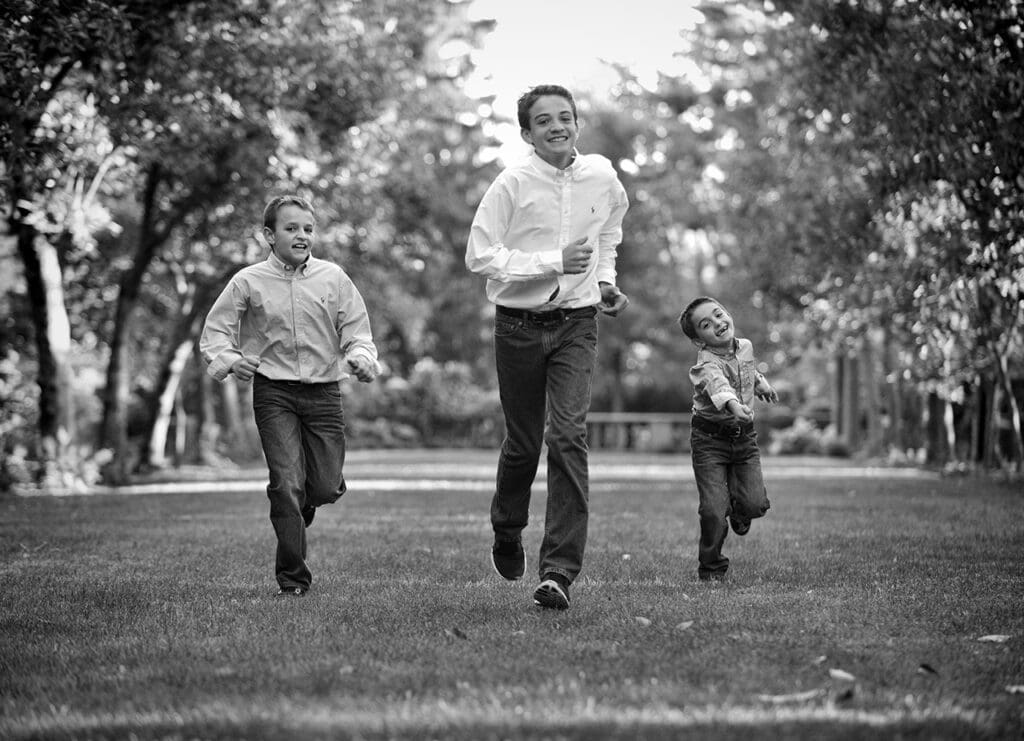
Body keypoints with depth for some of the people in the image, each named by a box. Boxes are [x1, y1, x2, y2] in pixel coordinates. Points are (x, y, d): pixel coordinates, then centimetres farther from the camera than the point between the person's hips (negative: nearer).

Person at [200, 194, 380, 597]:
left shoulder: (333, 278, 4)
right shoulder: (249, 282, 0)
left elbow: (356, 332, 6)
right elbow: (215, 331, 5)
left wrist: (361, 358, -14)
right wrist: (227, 359, -15)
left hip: (323, 390, 2)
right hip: (273, 393, -2)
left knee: (327, 487, 1)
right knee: (287, 483, -11)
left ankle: (298, 506, 39)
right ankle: (292, 578, 0)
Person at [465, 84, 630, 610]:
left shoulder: (602, 177, 3)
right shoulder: (512, 184, -10)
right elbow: (480, 256, -14)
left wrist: (605, 279, 16)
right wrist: (553, 261, -21)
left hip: (576, 326, 1)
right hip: (519, 325, -1)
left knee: (568, 437, -14)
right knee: (523, 443, 9)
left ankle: (559, 571, -14)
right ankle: (507, 532, 39)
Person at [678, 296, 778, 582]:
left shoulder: (745, 347, 1)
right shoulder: (706, 363, -22)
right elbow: (718, 384, -46)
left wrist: (761, 384, 42)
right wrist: (733, 403, -65)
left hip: (744, 437, 5)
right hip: (709, 439, -5)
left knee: (755, 504, -7)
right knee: (713, 510, -11)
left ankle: (738, 510, 33)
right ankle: (711, 570, 11)